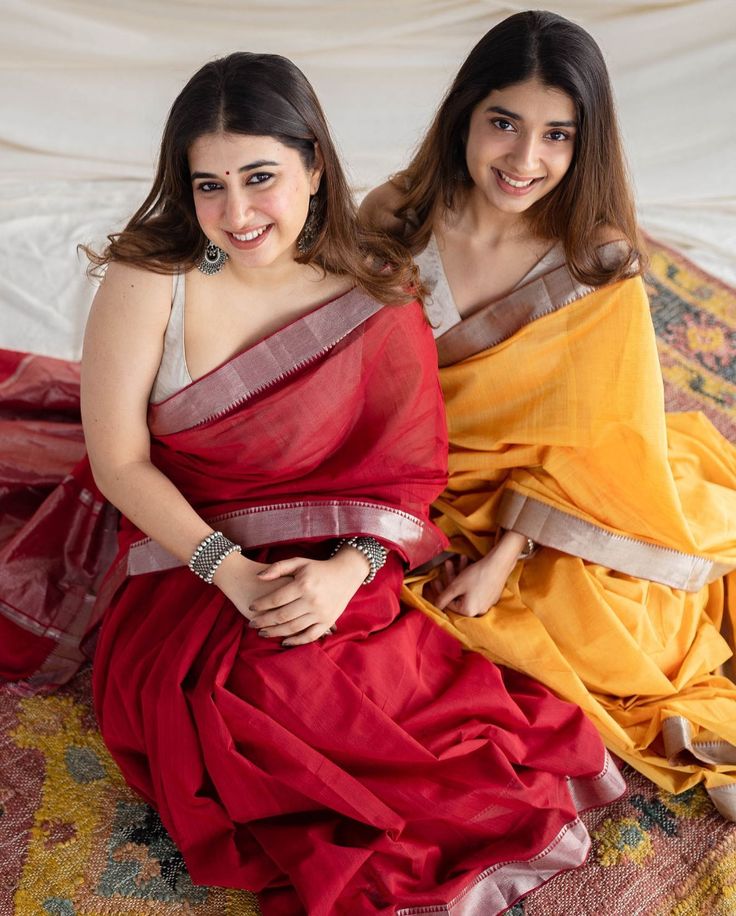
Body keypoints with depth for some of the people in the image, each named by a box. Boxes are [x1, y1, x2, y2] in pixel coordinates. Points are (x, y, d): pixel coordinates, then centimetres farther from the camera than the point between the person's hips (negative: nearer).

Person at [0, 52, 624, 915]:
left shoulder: (378, 300, -3)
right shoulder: (148, 278, -8)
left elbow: (409, 472, 0)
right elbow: (120, 462, -7)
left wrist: (348, 569, -19)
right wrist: (232, 571, -17)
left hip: (336, 577, 1)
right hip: (184, 568, 0)